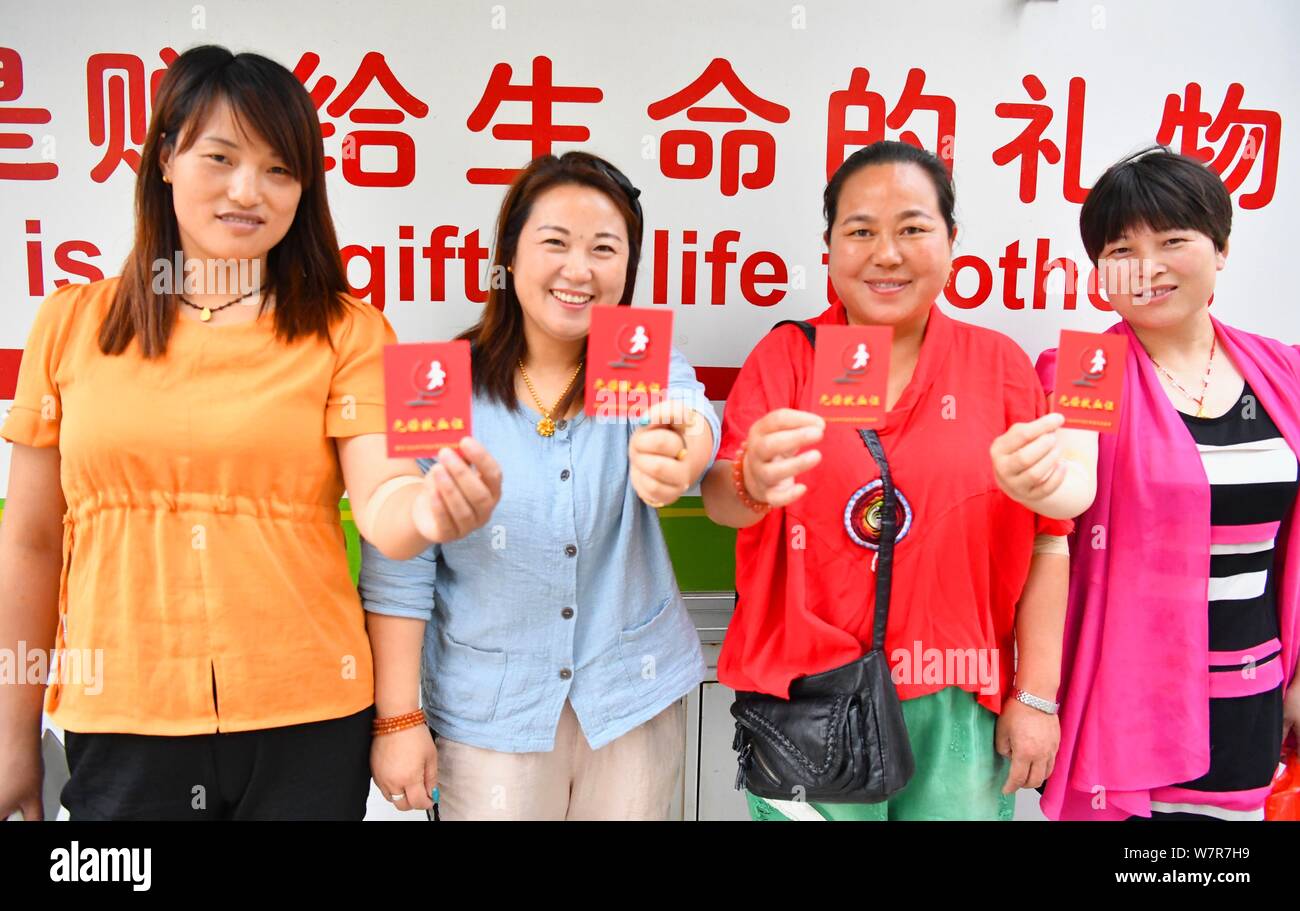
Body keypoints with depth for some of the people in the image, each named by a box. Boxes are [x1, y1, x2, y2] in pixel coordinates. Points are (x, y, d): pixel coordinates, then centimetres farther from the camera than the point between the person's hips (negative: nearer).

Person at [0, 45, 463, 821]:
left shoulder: (348, 332, -2)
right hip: (120, 726, 1)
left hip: (307, 723, -1)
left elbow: (380, 503, -14)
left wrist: (427, 508, -38)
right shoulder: (74, 322, 2)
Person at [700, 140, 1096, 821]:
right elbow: (720, 495, -14)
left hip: (957, 709, 1)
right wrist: (752, 484, -37)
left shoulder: (1000, 364, 1)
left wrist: (1036, 696, 0)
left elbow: (1045, 542, 2)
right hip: (807, 704, -1)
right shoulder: (785, 355, -1)